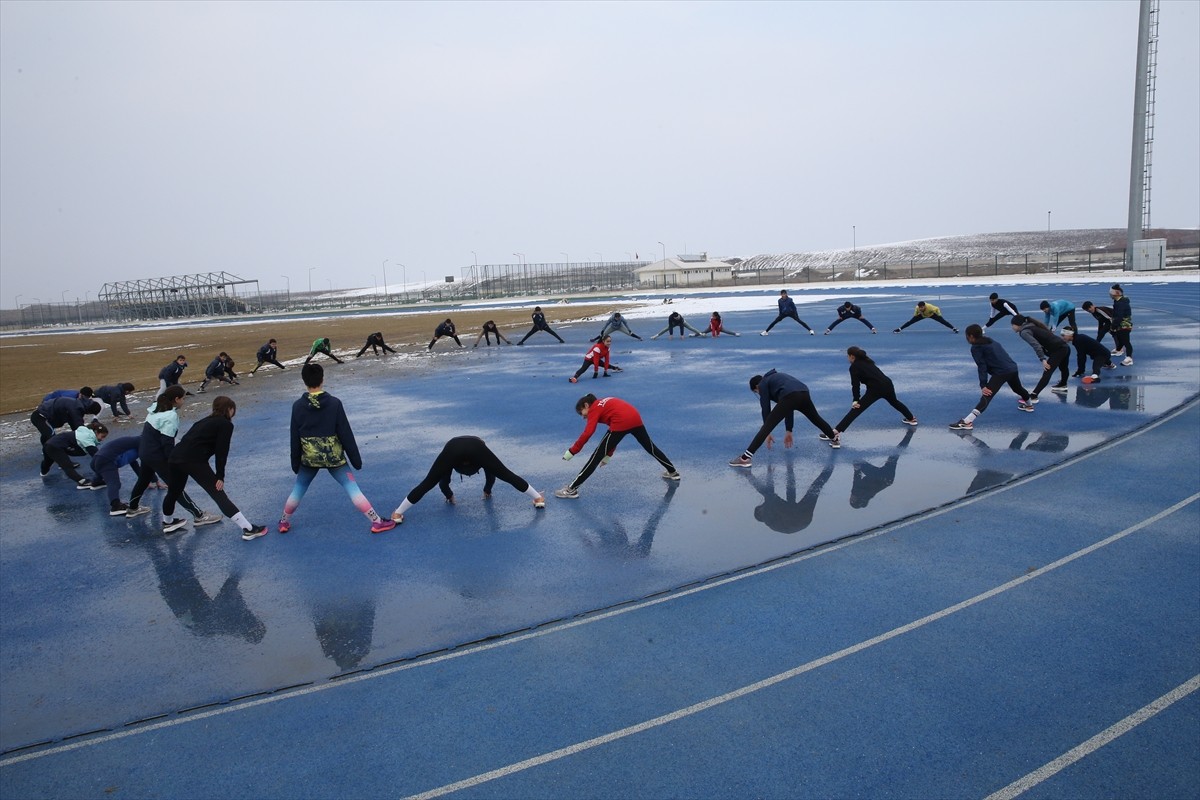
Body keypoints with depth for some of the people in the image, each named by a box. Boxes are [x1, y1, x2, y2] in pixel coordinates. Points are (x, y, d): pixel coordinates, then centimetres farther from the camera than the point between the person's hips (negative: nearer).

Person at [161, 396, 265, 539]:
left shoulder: (207, 420, 28)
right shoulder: (226, 424, 7)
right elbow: (221, 451, -2)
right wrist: (220, 476, -1)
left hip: (175, 457, 7)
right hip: (194, 460, -7)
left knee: (173, 492, 31)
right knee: (219, 496, -6)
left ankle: (168, 523, 55)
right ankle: (248, 529, -5)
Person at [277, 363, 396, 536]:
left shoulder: (298, 406, -7)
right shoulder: (334, 403, -13)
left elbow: (295, 438, 1)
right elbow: (346, 434, -10)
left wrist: (295, 462, 12)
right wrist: (356, 459, -2)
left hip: (309, 458, 2)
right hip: (333, 456, -2)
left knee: (297, 490, 20)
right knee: (352, 488, 1)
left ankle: (284, 523, 36)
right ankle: (377, 522, 2)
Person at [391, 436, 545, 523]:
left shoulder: (452, 451, 45)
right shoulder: (479, 446, 45)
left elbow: (443, 481, 50)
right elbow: (491, 474, 53)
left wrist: (449, 496, 65)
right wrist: (487, 492, 68)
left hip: (452, 448, 0)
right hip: (475, 448, 0)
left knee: (427, 483, 3)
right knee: (508, 475, 7)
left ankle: (398, 513, 0)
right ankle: (538, 498, 10)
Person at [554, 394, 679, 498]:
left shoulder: (594, 409, 13)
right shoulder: (605, 404, 33)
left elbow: (587, 433, -4)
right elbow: (615, 435, 33)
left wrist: (571, 451, 0)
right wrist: (608, 455, 34)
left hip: (621, 423, -7)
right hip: (635, 417, 7)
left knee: (597, 456, -2)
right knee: (650, 447, 30)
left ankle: (572, 489, -1)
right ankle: (673, 472, 48)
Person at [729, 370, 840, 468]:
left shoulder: (763, 384, 22)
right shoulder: (776, 377, 41)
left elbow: (766, 409, 17)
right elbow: (789, 408, 40)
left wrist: (768, 433, 25)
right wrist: (789, 431, 40)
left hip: (789, 397, -7)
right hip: (804, 393, 7)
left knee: (767, 427, -6)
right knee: (816, 418, 35)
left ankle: (746, 458, -14)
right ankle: (835, 439, 60)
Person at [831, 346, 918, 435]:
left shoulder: (854, 366, 1)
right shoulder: (867, 361, 24)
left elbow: (855, 384, -7)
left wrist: (856, 400, -10)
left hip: (875, 389, -7)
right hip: (887, 384, 7)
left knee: (856, 409, -9)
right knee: (894, 402, 38)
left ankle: (836, 431, -19)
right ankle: (911, 418, 57)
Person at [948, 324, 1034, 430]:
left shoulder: (976, 347, -3)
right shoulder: (990, 340, 20)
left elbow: (982, 366, -11)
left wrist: (983, 385, -13)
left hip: (1000, 372, -8)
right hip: (1013, 368, 8)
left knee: (986, 397, -20)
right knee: (1018, 388, 37)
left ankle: (967, 422, -33)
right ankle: (1028, 404, 67)